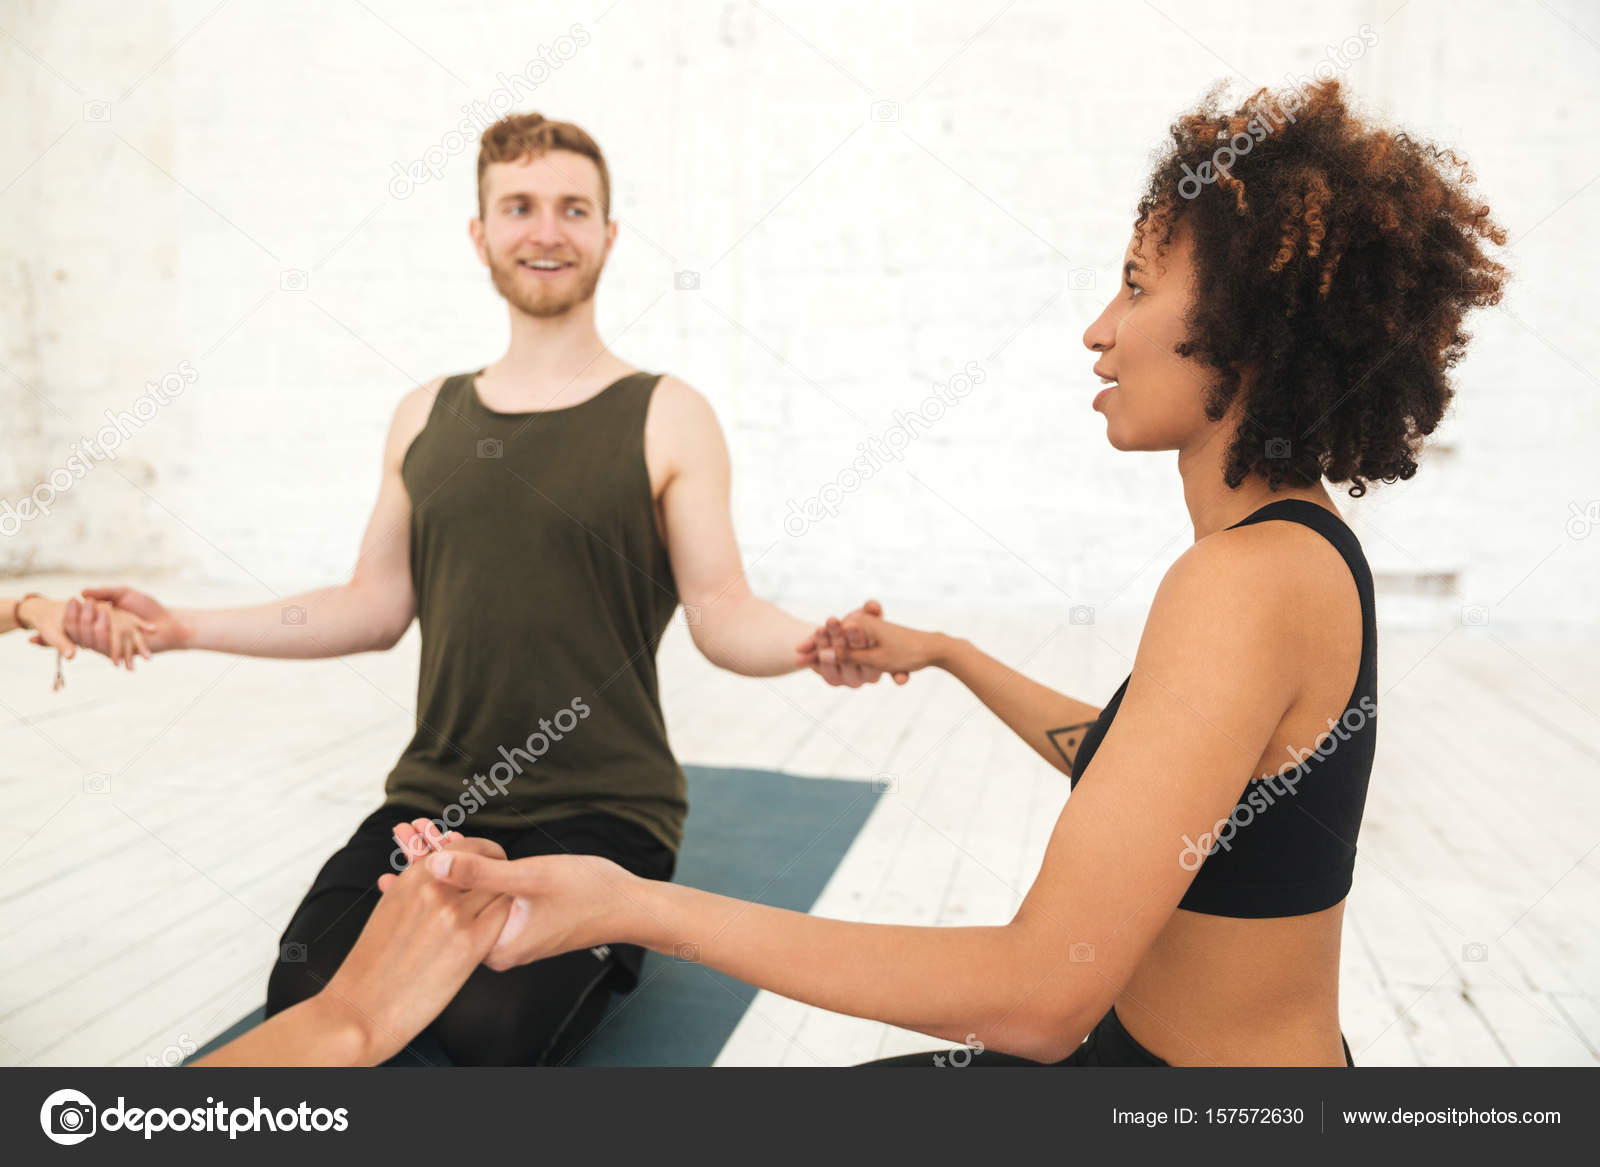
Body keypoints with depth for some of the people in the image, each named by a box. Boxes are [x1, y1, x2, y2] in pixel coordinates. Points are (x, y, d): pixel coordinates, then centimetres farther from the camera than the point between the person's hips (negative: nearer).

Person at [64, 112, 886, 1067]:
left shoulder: (666, 417, -4)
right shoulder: (426, 418, 10)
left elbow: (724, 614, -8)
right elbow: (376, 610, 13)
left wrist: (810, 643, -30)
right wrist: (183, 627, 8)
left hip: (604, 809, -3)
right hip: (437, 803, 4)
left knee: (494, 1029, -23)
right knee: (304, 1003, -15)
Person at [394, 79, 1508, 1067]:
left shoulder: (1243, 579, -29)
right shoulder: (1305, 543, 2)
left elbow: (1041, 995, -33)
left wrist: (638, 905, -31)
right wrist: (945, 654, 20)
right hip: (1143, 1036, 9)